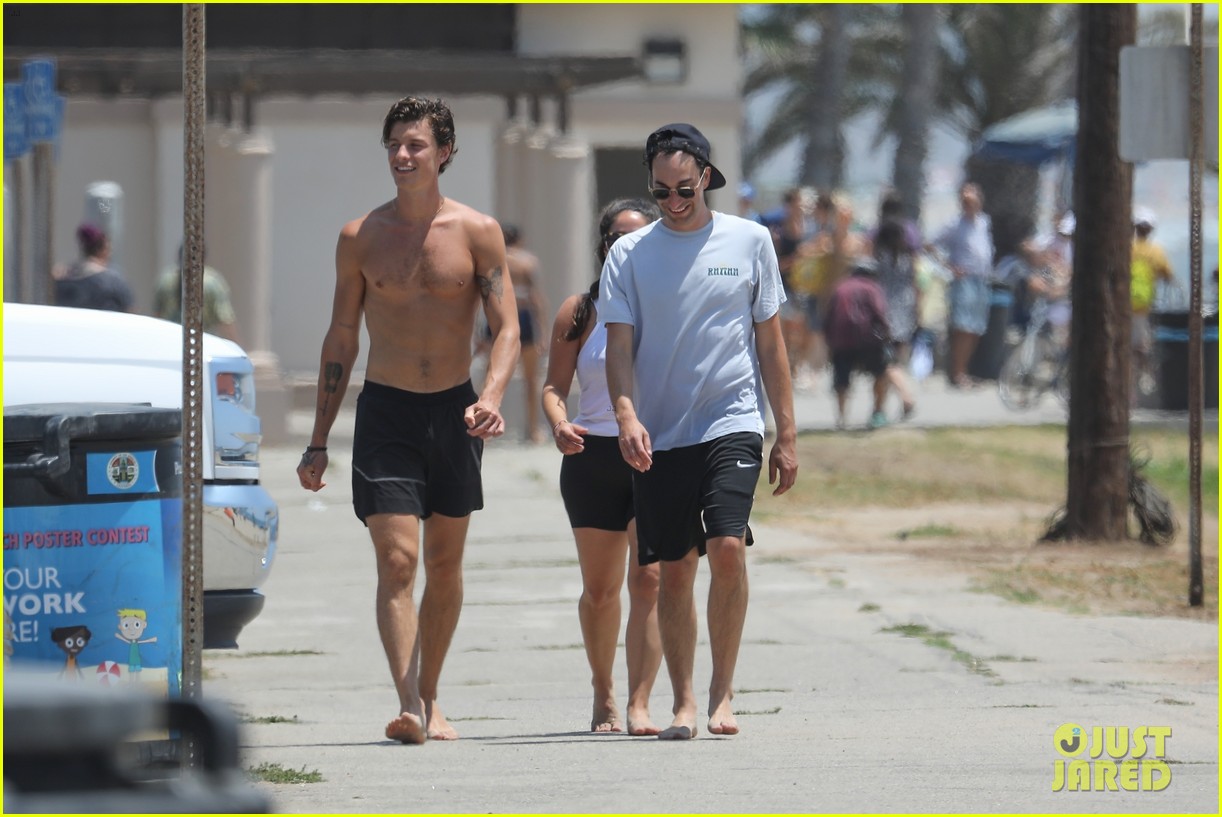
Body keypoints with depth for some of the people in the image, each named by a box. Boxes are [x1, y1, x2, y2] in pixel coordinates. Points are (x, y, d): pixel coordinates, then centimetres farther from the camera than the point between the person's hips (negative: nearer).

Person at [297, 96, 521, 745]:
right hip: (385, 412, -1)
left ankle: (429, 699, 24)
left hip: (454, 411, 1)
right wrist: (318, 441, 7)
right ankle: (407, 709, -22)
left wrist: (491, 395, -25)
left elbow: (506, 327, -5)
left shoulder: (477, 232, -1)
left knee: (444, 566, 10)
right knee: (396, 563, -13)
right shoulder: (359, 237, 3)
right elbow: (340, 340, 9)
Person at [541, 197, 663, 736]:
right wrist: (559, 426, -17)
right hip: (593, 456, 1)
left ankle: (639, 704, -15)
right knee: (600, 588, 8)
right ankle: (603, 695, 29)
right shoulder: (580, 312, 6)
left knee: (649, 579, -14)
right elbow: (554, 387, 4)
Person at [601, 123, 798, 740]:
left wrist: (787, 435, 8)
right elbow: (619, 345, -1)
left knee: (728, 548, -17)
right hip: (658, 434, 1)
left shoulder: (749, 241, 5)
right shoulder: (630, 254, 4)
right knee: (674, 568, 2)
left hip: (732, 423, -1)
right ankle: (683, 702, 13)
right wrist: (626, 416, -20)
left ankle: (722, 691, -5)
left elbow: (770, 340, 10)